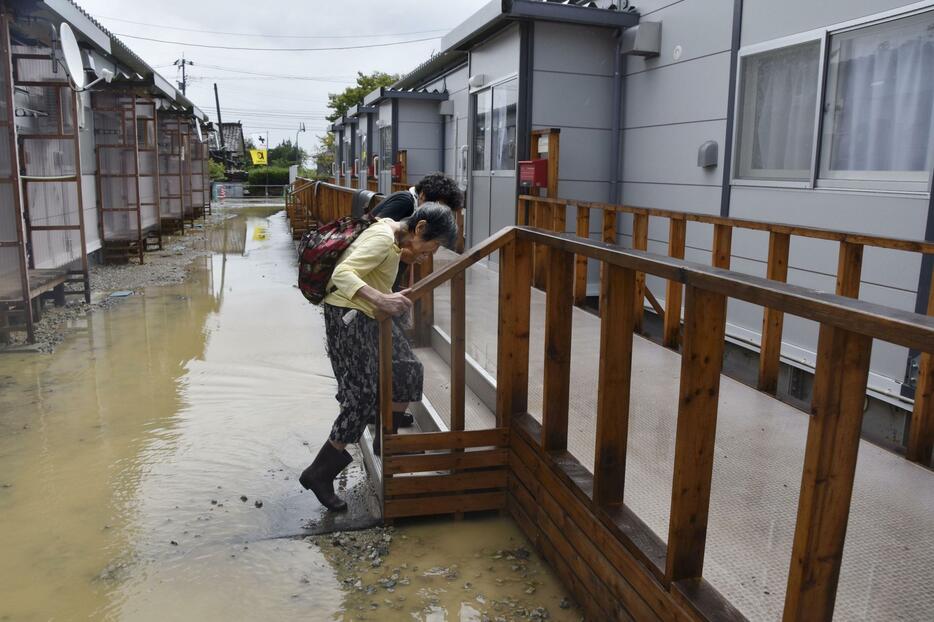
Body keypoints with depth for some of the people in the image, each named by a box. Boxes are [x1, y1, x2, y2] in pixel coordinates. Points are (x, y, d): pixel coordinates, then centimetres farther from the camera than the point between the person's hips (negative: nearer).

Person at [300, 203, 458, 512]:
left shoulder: (395, 235, 6)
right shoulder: (383, 238, -23)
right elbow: (342, 273, -36)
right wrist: (382, 300, -49)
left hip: (371, 315, 10)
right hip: (348, 315, -10)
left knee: (407, 369, 13)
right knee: (363, 395, -10)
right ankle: (318, 474, 0)